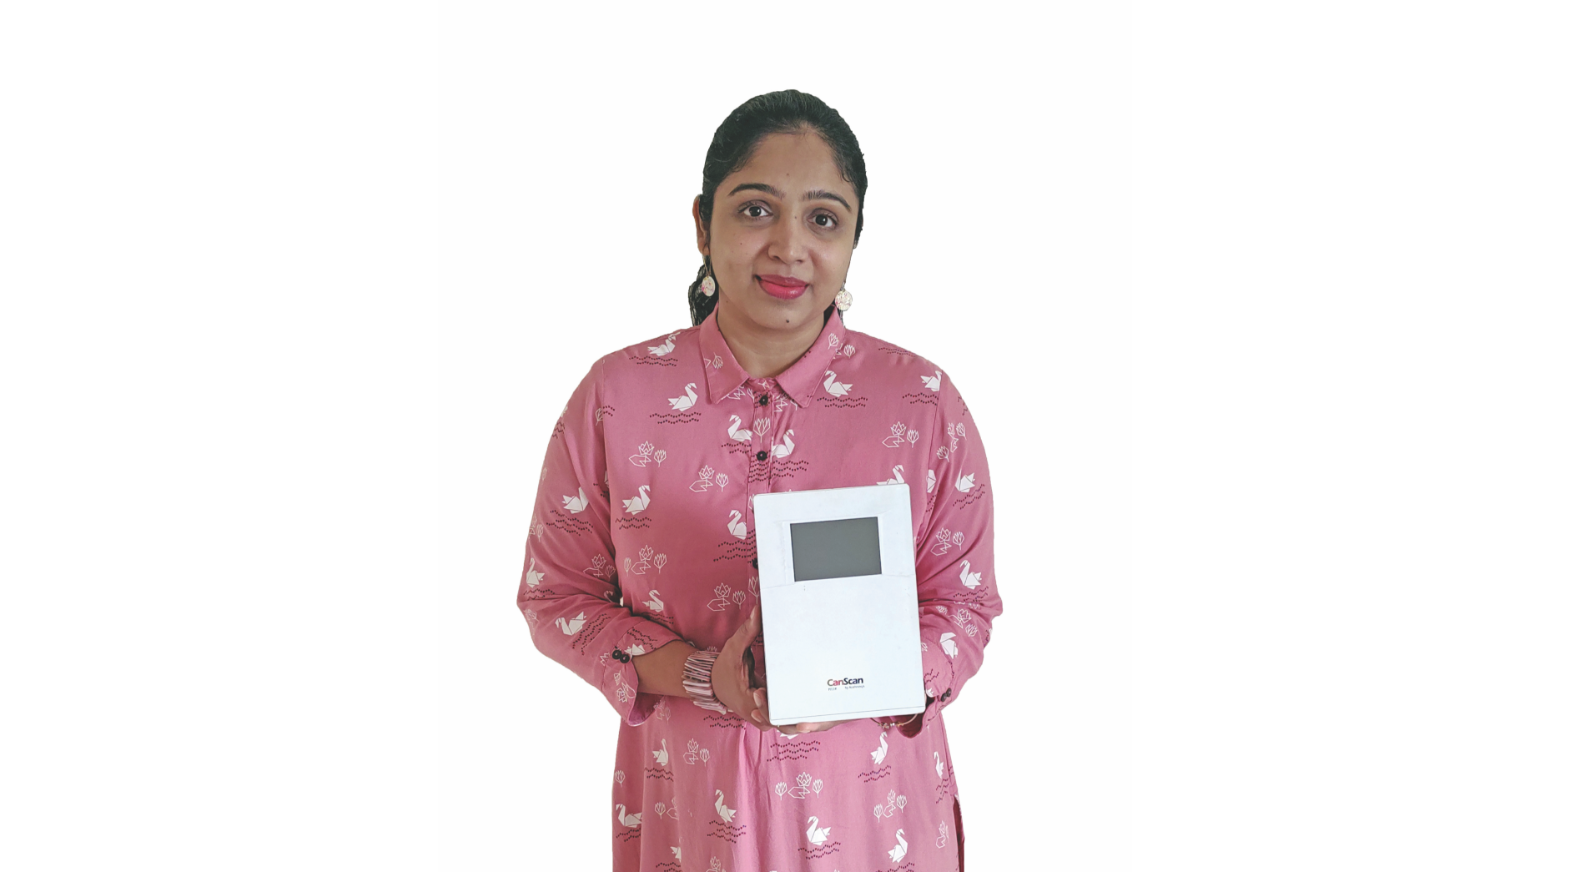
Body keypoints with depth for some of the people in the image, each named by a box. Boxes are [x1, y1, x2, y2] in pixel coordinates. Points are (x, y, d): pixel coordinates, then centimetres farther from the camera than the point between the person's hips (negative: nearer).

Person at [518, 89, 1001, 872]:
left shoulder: (924, 403, -7)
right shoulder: (615, 397, -7)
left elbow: (963, 605, -1)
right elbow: (556, 595, -2)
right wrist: (700, 677, -17)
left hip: (871, 798, 0)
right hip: (688, 801, 0)